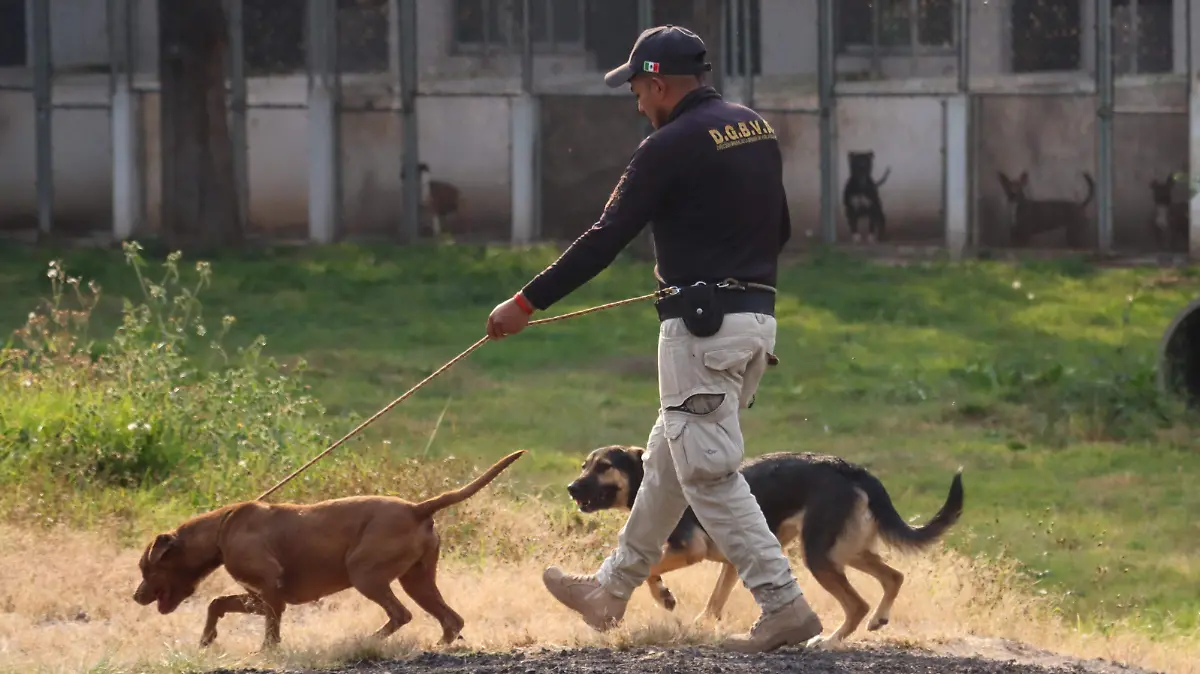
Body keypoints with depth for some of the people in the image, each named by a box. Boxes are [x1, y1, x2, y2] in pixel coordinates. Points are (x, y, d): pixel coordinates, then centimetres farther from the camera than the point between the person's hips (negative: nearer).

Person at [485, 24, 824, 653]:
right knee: (668, 459, 19)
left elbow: (604, 241, -13)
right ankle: (611, 591, 30)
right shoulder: (757, 129, 11)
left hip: (702, 325, -9)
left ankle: (783, 606, -10)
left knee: (709, 473, -5)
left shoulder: (670, 147, -13)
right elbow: (780, 227, 20)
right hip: (758, 316, 9)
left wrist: (526, 304, -8)